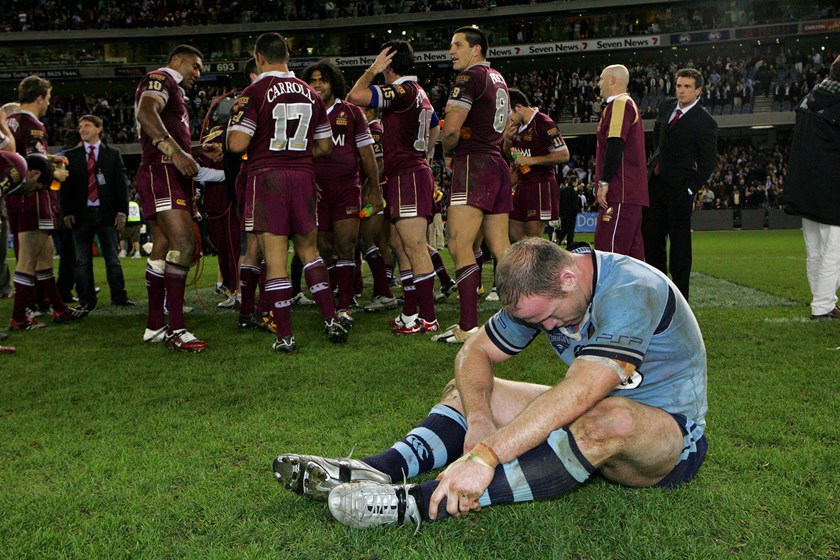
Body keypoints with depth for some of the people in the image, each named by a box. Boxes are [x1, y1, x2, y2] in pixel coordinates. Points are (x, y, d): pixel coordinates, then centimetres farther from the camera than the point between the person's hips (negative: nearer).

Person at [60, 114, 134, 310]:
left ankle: (119, 296, 7)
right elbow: (66, 185, 8)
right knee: (83, 260, 3)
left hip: (107, 213, -1)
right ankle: (87, 300, 8)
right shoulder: (71, 156, 11)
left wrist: (122, 211, -4)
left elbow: (122, 183, 4)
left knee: (112, 258, 2)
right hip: (81, 213, 1)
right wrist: (66, 212, -2)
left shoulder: (113, 154, 8)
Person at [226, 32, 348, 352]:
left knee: (275, 258, -1)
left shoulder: (254, 93, -5)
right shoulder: (310, 93, 11)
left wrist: (233, 124, 9)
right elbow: (325, 146, 15)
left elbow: (237, 144, -12)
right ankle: (331, 322, 13)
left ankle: (285, 336, 2)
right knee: (308, 249, 17)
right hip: (303, 178, 4)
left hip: (267, 178, -4)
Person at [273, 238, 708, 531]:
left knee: (609, 419, -42)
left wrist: (486, 455, -46)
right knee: (466, 389, -2)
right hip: (585, 417, 7)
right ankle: (379, 469, -25)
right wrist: (479, 418, -22)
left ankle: (426, 502, -45)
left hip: (669, 433, -7)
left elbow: (578, 394, -40)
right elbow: (475, 353, -2)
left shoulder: (631, 291, -28)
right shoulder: (539, 289, -5)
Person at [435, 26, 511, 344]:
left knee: (460, 246, -13)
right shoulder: (499, 80, 22)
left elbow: (450, 130, -17)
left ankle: (468, 329, -17)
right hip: (498, 165, 10)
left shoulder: (470, 77, -6)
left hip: (473, 164, -9)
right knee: (501, 248, 10)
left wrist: (447, 154, 3)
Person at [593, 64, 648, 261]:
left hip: (621, 192, -11)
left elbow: (615, 145, -19)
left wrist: (604, 182, -19)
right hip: (632, 192, 11)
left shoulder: (619, 104, -7)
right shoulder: (629, 104, 25)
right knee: (633, 249, 11)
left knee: (608, 249, -14)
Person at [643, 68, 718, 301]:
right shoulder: (666, 106, 9)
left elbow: (708, 162, -7)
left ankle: (680, 297, 8)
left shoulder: (705, 122, -10)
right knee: (651, 238, 11)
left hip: (678, 188, -7)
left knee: (680, 242, -1)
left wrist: (691, 190, -14)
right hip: (655, 182, 7)